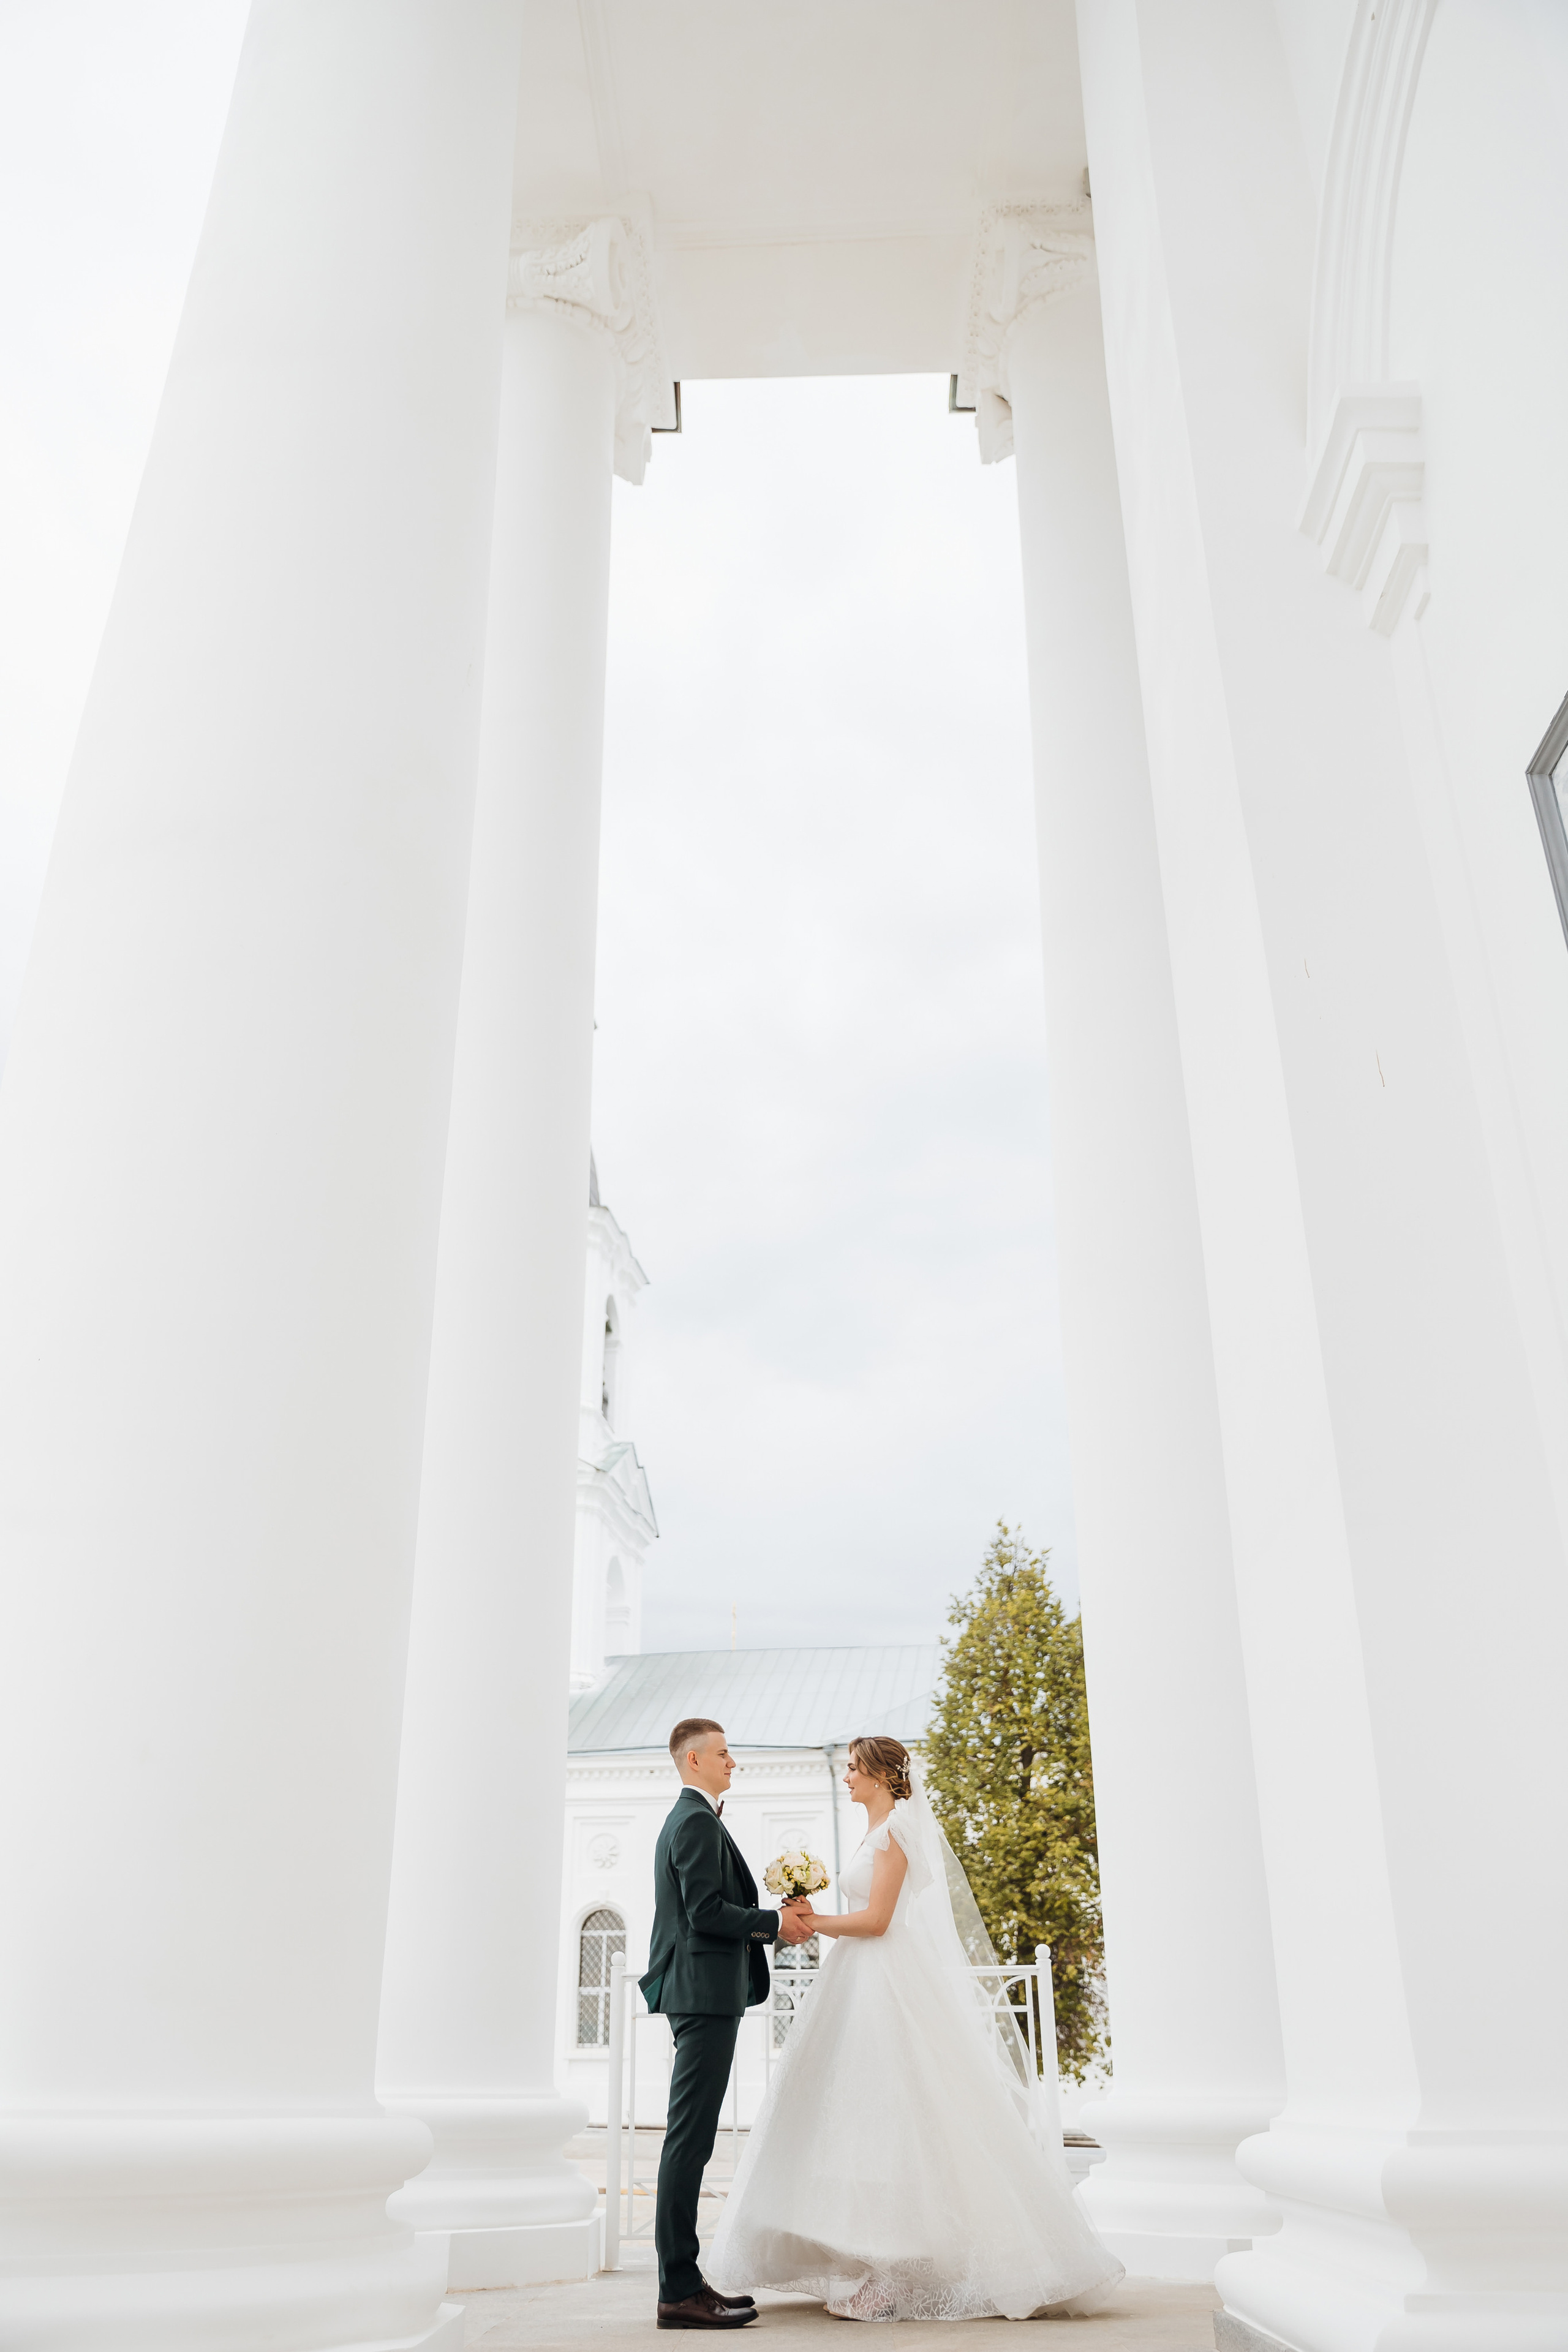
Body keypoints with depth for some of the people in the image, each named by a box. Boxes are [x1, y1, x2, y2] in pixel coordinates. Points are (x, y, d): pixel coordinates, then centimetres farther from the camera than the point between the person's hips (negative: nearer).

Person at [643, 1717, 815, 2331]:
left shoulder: (686, 1819, 20)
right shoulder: (698, 1822, -13)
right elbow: (707, 1912, -20)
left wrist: (775, 1922, 10)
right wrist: (777, 1924, -10)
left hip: (698, 1993, 11)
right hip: (706, 1992, -11)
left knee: (688, 2139, 11)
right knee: (689, 2141, -8)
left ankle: (683, 2282, 17)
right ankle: (679, 2292, -5)